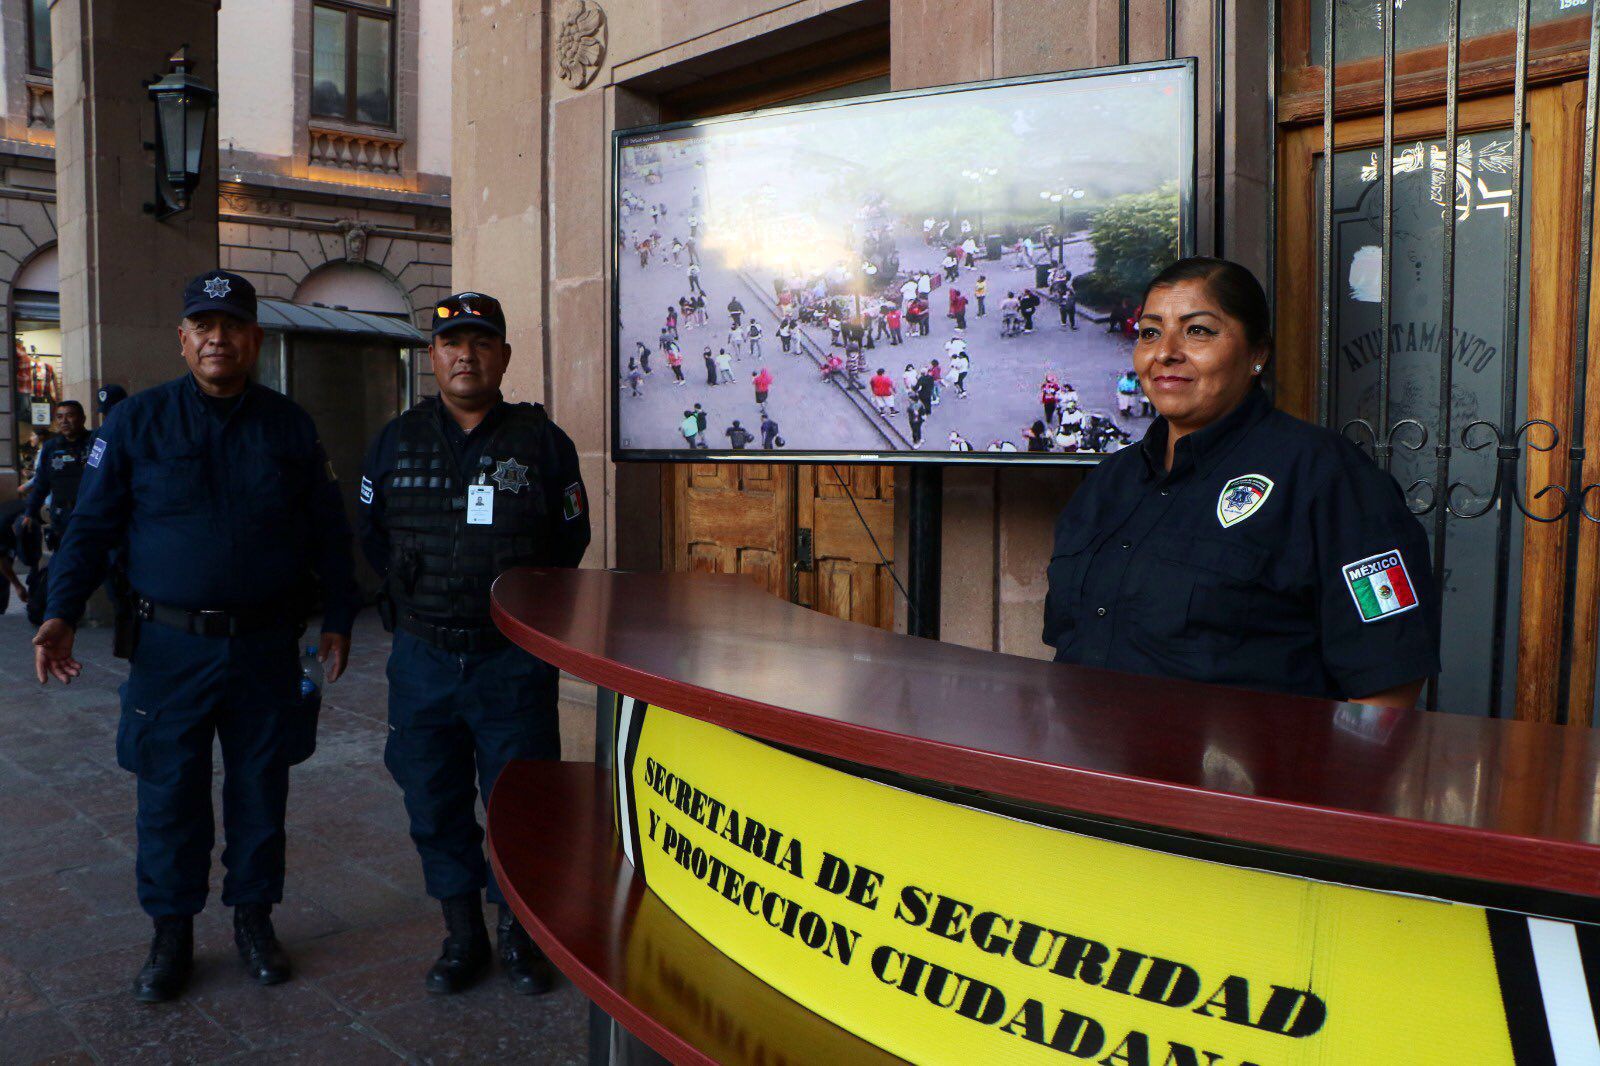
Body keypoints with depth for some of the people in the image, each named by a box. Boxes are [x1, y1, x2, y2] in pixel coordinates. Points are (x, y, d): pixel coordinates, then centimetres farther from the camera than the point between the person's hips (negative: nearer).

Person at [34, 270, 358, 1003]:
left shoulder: (289, 426, 5)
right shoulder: (136, 422, 1)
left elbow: (328, 531, 9)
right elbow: (91, 526, 3)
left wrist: (337, 620, 7)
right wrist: (61, 614, -8)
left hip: (267, 647, 1)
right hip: (171, 647, -1)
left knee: (261, 789, 11)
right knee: (169, 795, 6)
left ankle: (254, 920, 27)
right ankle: (171, 935, 23)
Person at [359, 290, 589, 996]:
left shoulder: (542, 442, -1)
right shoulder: (396, 440, 6)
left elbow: (570, 541, 6)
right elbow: (370, 532, 17)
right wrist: (415, 595, 12)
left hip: (514, 657, -2)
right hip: (422, 656, 3)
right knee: (435, 804, 10)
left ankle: (520, 934, 24)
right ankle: (462, 937, 27)